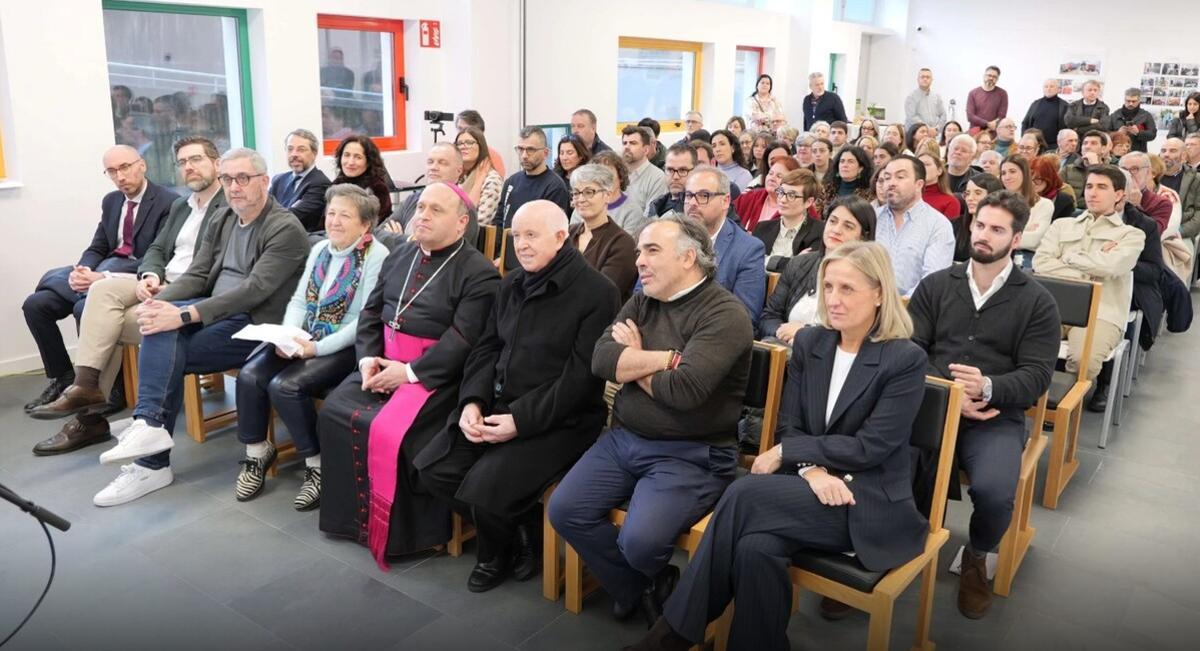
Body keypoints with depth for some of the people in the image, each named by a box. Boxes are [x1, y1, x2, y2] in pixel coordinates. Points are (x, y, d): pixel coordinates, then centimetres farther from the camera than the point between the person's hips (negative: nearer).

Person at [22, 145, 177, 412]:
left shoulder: (168, 203, -11)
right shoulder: (111, 201, 14)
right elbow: (96, 249, 13)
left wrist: (104, 278, -27)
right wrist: (83, 271, -12)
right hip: (106, 272, 8)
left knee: (86, 307, -33)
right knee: (35, 304, -6)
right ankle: (62, 378, 8)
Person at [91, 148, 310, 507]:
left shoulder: (286, 229, -12)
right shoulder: (220, 223, 14)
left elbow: (253, 290, -22)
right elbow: (196, 276, 8)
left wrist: (184, 315, -29)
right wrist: (158, 302, -14)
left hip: (255, 324, -7)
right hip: (215, 312, 7)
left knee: (168, 356, -22)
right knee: (161, 323, -23)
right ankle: (150, 426, -27)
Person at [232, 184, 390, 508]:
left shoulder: (376, 255, -9)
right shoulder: (319, 249, 14)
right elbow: (299, 300, 13)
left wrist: (318, 348, -22)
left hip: (346, 348, -7)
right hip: (305, 340, 7)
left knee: (284, 385, -26)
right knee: (249, 376, -15)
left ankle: (318, 465, -7)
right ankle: (256, 453, 7)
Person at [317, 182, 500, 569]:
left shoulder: (478, 273, -10)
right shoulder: (400, 256, 14)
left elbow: (462, 340, -18)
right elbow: (371, 311, 16)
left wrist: (409, 372, -20)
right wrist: (367, 357, -1)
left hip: (434, 374, -7)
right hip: (383, 362, 7)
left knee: (388, 431, -25)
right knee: (335, 413, -9)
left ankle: (392, 530, -4)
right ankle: (349, 515, 6)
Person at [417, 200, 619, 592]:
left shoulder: (596, 293, -13)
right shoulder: (513, 284, 12)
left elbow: (580, 378, -18)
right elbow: (486, 348, 13)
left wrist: (521, 421, -21)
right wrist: (472, 401, -5)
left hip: (557, 421, -8)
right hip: (497, 405, 8)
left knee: (483, 488, -23)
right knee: (433, 468, -5)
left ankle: (496, 556, 14)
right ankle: (517, 529, 14)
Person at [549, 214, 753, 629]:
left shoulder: (725, 315, -13)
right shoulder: (641, 302, 9)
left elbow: (682, 391, -25)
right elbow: (601, 360, -6)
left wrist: (634, 362, -7)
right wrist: (668, 358, -16)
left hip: (690, 455, -7)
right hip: (623, 439, 7)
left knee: (640, 541, -24)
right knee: (564, 511, -8)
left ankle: (655, 584, 16)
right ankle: (640, 590, 15)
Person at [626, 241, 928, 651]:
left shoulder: (906, 359, -8)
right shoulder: (808, 343, 8)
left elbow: (870, 447, -13)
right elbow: (792, 426, 6)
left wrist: (785, 453, -11)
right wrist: (810, 469, -16)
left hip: (870, 502, -4)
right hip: (813, 486, 4)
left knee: (746, 494, -27)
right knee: (755, 548, -31)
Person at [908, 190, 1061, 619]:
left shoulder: (1038, 302, 7)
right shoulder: (935, 285, 12)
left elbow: (1036, 376, -1)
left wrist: (988, 387, -22)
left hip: (997, 418, -1)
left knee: (994, 492, -29)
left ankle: (976, 557, 7)